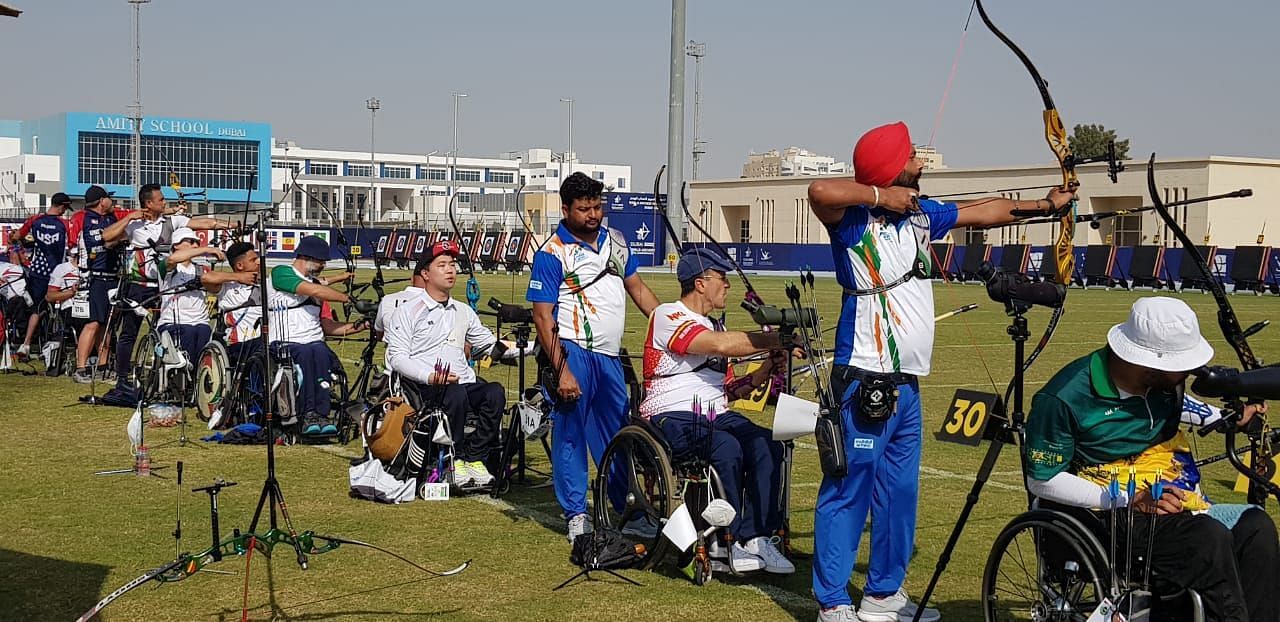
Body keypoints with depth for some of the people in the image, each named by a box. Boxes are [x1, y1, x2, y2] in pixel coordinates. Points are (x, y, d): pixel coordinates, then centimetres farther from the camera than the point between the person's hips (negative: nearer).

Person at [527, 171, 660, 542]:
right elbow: (543, 317, -13)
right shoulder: (552, 255, -10)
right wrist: (561, 371, -20)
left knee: (617, 435, 14)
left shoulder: (616, 242, 10)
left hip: (609, 355, 7)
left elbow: (638, 289, 18)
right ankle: (576, 514, 4)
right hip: (573, 353, -7)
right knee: (570, 434, -3)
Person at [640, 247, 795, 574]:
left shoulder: (712, 326, 23)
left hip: (715, 415, 8)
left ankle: (754, 538, -19)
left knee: (768, 446, -20)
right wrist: (775, 340, -17)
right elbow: (721, 345, -22)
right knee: (727, 446, -34)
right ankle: (726, 541, -23)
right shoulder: (668, 316, -5)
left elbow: (724, 392, 17)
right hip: (671, 418, -8)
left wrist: (764, 372, 1)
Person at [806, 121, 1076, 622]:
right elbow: (821, 191, -32)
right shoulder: (855, 220, -11)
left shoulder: (920, 216, 12)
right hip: (864, 382, -8)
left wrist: (1043, 205, 31)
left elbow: (982, 211, 26)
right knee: (848, 490, -6)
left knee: (899, 492, 14)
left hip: (906, 384, 8)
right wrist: (880, 196, -19)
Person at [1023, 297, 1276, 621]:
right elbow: (1042, 481, -12)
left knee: (1256, 526, -22)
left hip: (1175, 499, 7)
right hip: (1112, 511, -6)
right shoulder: (1063, 399, -17)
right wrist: (1129, 500, -19)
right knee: (1209, 538, -32)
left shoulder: (1164, 382, 3)